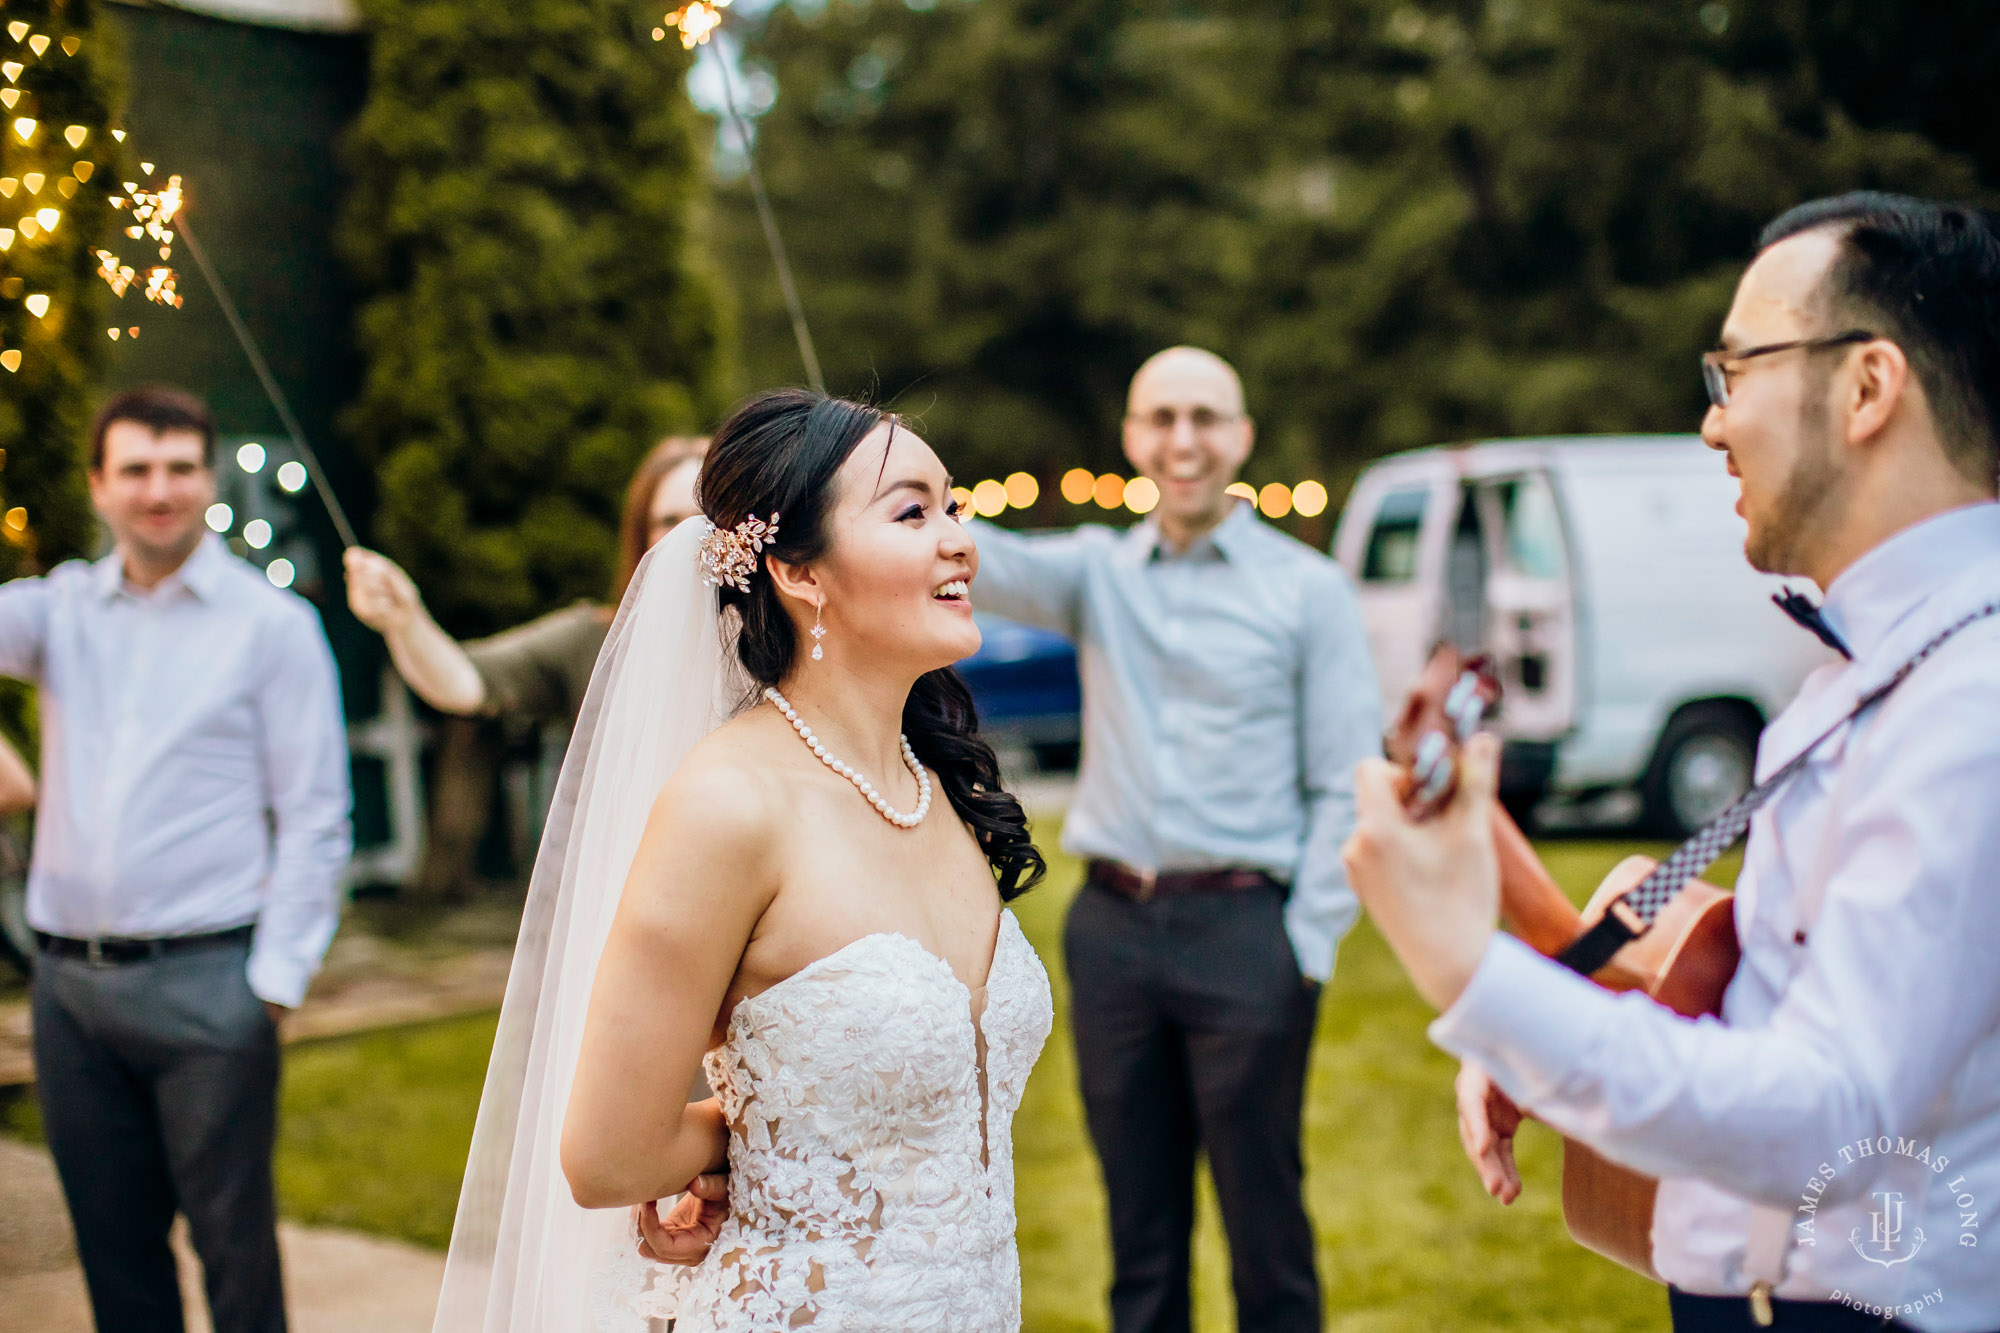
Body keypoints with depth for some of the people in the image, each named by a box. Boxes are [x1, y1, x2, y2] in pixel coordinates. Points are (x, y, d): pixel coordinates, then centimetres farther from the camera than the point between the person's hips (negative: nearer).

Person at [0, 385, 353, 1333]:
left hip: (203, 982, -4)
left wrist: (277, 979, -9)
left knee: (234, 1242, 2)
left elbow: (312, 818, -4)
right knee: (111, 1244, 13)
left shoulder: (271, 623, -1)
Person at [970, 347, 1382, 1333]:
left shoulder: (1308, 590, 2)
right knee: (1139, 1223, 12)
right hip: (1113, 922, 3)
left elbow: (1344, 787, -1)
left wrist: (1308, 947, -8)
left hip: (1243, 930, -3)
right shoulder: (1097, 572, 10)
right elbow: (992, 566, -10)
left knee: (1266, 1226, 3)